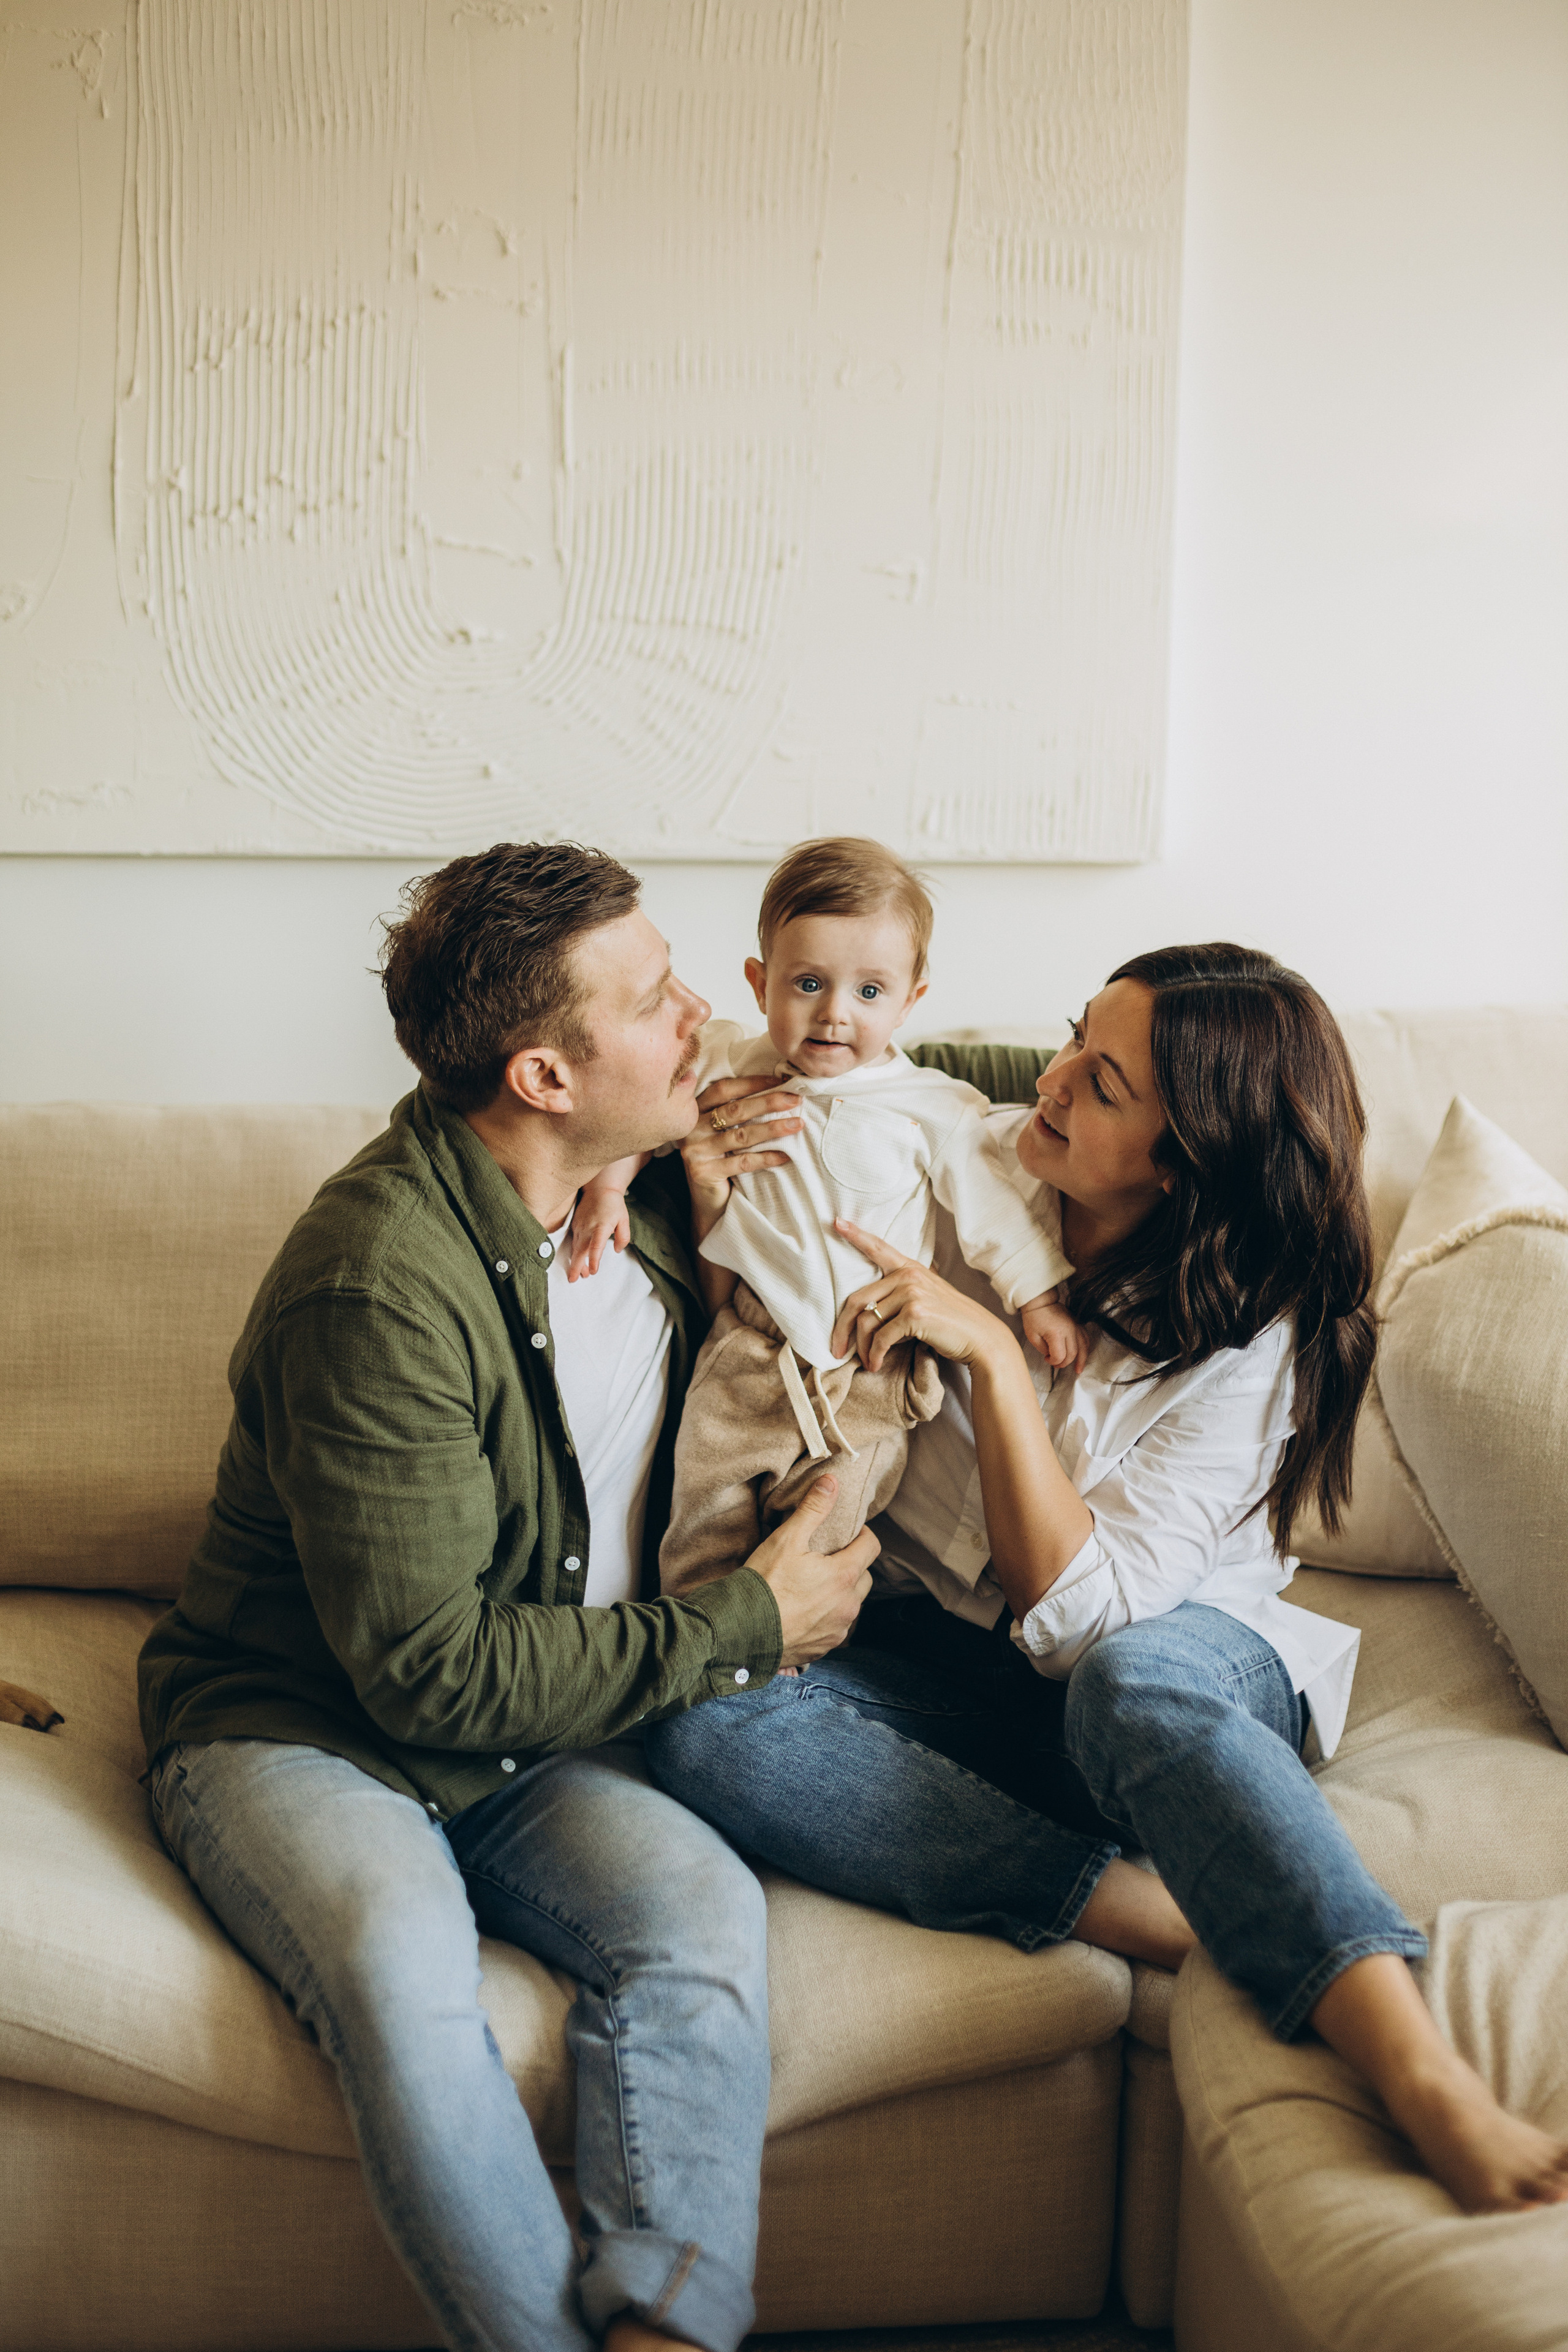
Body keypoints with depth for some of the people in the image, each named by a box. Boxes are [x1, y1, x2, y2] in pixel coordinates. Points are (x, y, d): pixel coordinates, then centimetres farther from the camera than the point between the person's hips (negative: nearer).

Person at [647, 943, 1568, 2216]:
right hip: (942, 1665, 4)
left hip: (1184, 1659, -3)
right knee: (707, 1732, -29)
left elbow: (1079, 1613, -24)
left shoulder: (1254, 1338, -14)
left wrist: (992, 1354, -30)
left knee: (1131, 1684, -41)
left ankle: (1436, 2090, -52)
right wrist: (719, 1215, -12)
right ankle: (1179, 1919, -33)